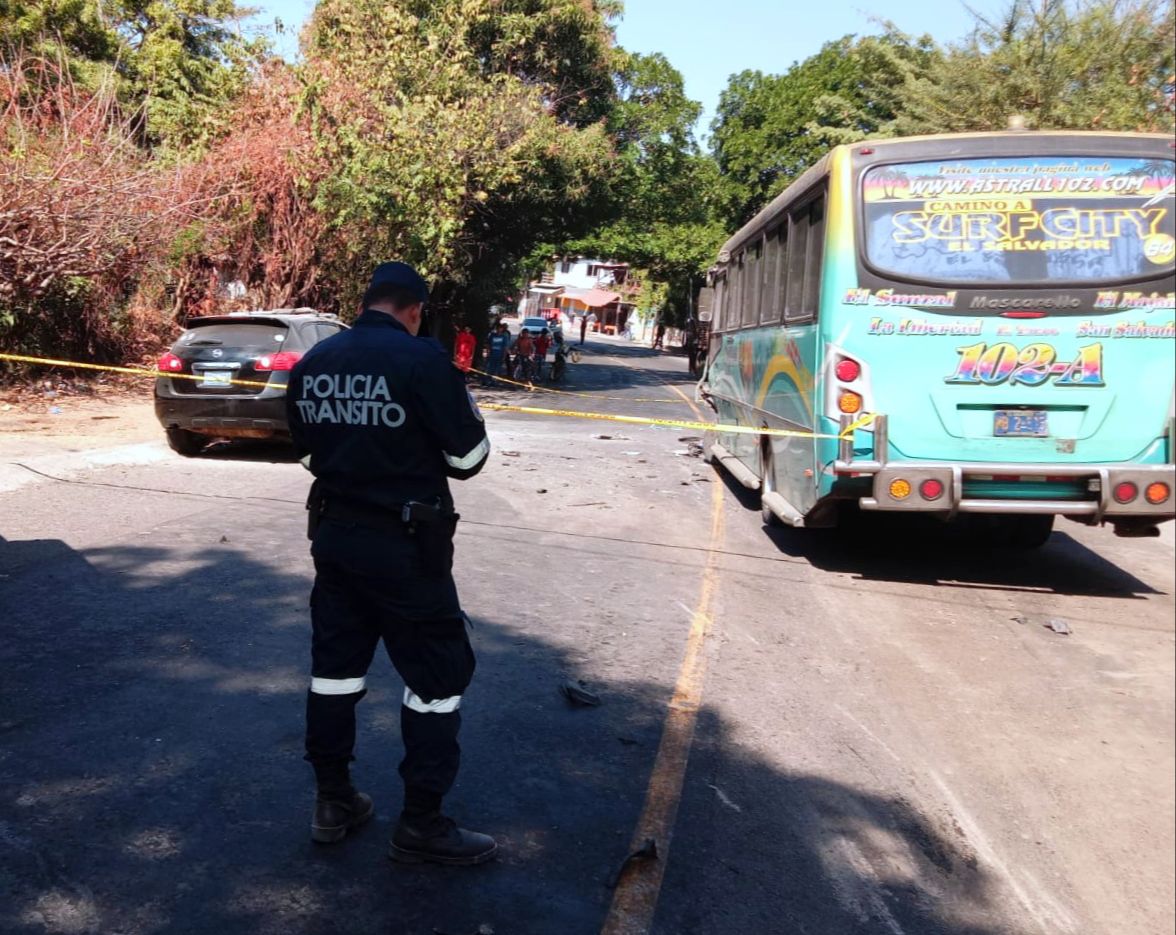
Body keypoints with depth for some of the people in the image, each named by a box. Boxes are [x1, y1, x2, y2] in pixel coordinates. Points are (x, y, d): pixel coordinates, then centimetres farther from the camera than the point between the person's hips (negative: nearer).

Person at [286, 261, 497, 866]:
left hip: (334, 533, 7)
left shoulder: (313, 363, 3)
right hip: (405, 544, -6)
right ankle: (421, 824, 12)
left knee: (335, 663, 17)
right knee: (436, 673, 5)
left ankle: (333, 800, 29)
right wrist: (441, 425, 7)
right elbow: (469, 458, -12)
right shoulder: (422, 360, -17)